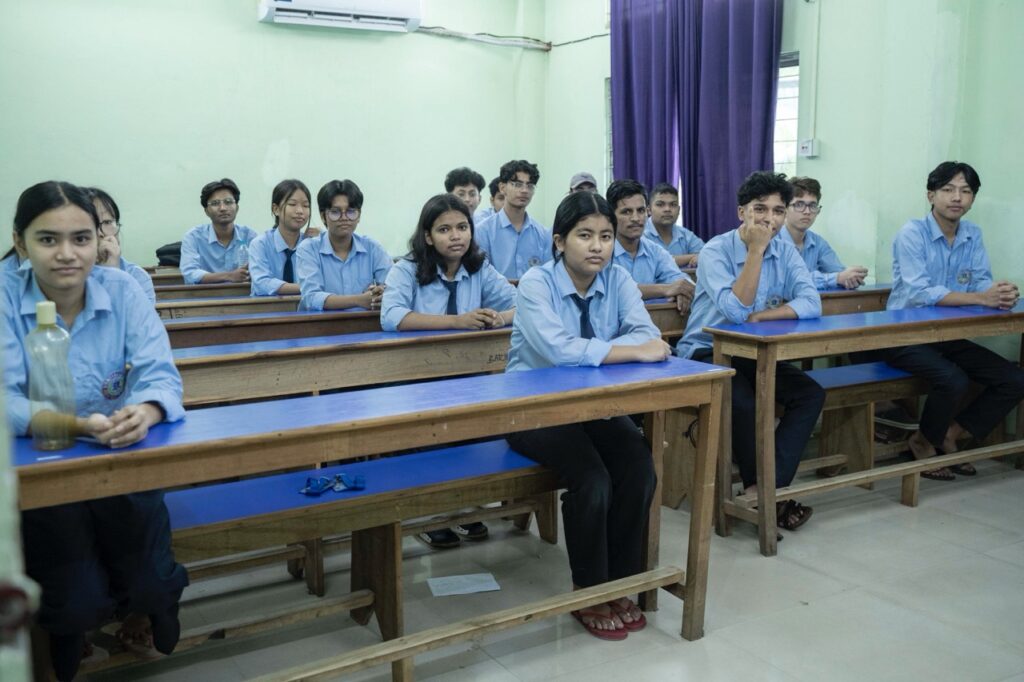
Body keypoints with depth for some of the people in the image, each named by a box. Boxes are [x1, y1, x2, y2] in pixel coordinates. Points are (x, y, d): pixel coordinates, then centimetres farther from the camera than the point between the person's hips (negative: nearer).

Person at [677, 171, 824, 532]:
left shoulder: (785, 252, 3)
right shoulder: (715, 251, -12)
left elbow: (811, 304, -11)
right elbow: (735, 309, -26)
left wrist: (757, 316, -21)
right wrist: (756, 249, -23)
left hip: (754, 354, 6)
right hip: (705, 352, -5)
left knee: (811, 393, -17)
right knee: (741, 401, -33)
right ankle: (763, 489, -10)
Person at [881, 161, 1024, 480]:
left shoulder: (973, 235, 7)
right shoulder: (912, 233, -14)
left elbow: (982, 282, -4)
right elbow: (919, 292, -27)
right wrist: (982, 298, -32)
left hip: (947, 336, 7)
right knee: (954, 380, -31)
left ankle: (949, 436, 11)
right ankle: (925, 442, -1)